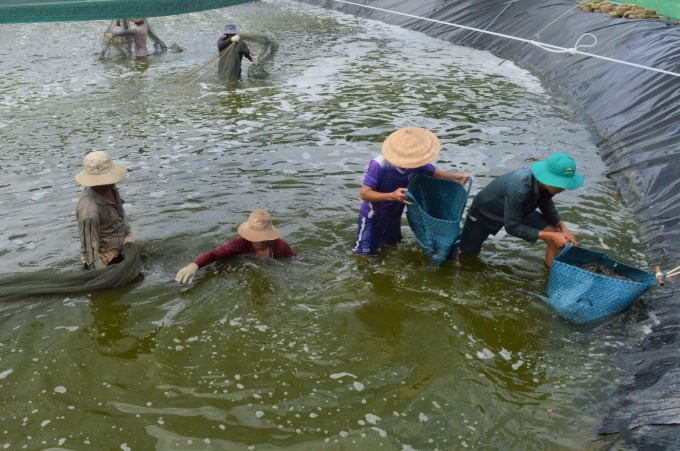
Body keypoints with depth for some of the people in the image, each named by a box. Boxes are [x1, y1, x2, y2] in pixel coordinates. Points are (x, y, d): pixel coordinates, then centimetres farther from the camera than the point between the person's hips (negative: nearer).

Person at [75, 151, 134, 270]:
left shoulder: (109, 187, -11)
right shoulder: (90, 211, -35)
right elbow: (89, 249, -29)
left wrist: (128, 234, 6)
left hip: (116, 253, 8)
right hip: (104, 261, -8)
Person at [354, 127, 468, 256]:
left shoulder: (416, 164, -21)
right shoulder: (379, 166, -36)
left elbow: (435, 173, -2)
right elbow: (364, 194, -32)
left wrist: (454, 177, -22)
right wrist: (392, 196, -45)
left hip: (394, 215, 6)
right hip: (373, 216, -5)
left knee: (393, 243, 26)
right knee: (365, 253, -5)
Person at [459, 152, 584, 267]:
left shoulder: (545, 184, -25)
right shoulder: (518, 188, -46)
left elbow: (546, 205, -2)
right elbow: (512, 227, -36)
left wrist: (563, 227, -19)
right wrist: (550, 236, -35)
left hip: (519, 211, 5)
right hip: (485, 212, -5)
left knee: (556, 235, -13)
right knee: (467, 252, 14)